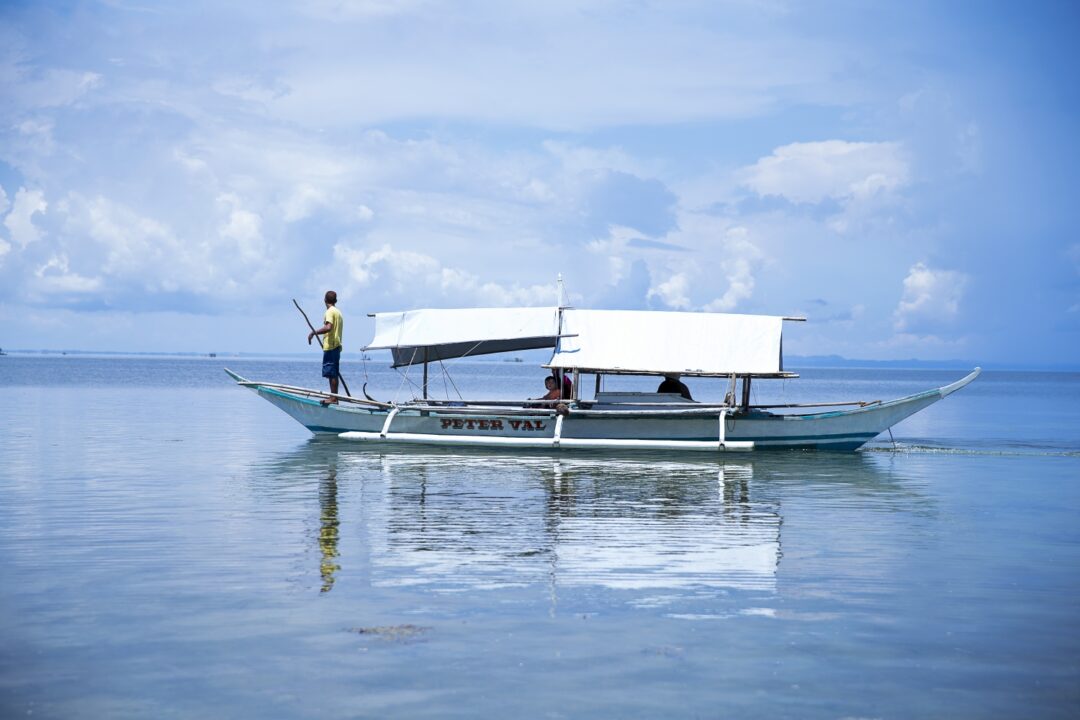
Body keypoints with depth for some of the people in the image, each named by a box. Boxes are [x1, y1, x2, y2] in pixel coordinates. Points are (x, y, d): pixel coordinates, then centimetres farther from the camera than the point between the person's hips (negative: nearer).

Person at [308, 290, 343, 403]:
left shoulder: (330, 312, -10)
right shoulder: (338, 312, 19)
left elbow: (328, 327, -25)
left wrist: (313, 332, -19)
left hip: (330, 347, -10)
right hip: (337, 346, 10)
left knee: (331, 373, -9)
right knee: (334, 373, 12)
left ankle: (333, 398, -10)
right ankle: (334, 397, 14)